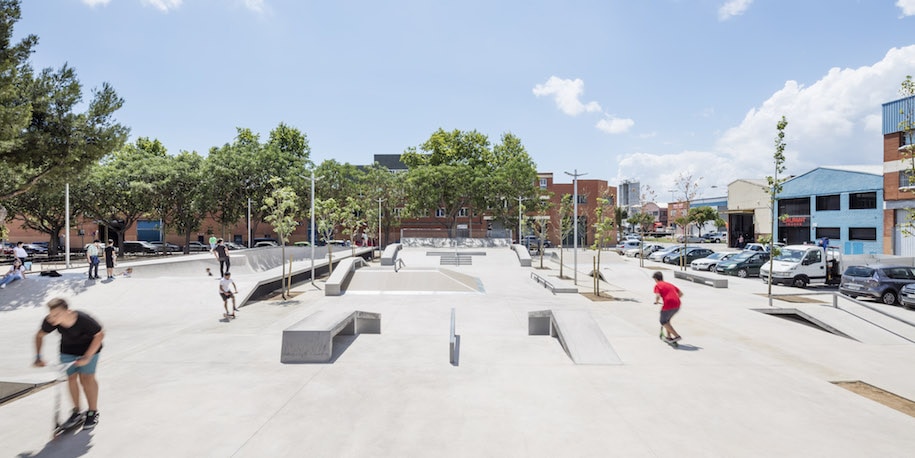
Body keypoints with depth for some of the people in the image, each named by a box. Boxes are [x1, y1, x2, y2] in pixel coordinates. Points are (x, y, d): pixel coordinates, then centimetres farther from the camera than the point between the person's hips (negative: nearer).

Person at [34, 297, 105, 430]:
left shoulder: (84, 320, -37)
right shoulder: (50, 321, -26)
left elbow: (100, 335, -22)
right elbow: (40, 335, -4)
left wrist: (87, 357, -25)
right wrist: (38, 357, -10)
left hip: (89, 348, -4)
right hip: (68, 349, 4)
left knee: (86, 378, -5)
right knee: (71, 377, 4)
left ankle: (93, 413, 10)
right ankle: (76, 412, 22)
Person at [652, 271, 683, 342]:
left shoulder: (657, 285, 3)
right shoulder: (669, 284, 23)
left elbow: (658, 296, -15)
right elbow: (681, 293, 21)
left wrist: (656, 301, 6)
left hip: (668, 305, -7)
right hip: (677, 305, 7)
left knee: (663, 322, 14)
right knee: (667, 320, 28)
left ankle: (677, 336, 3)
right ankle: (669, 337, 30)